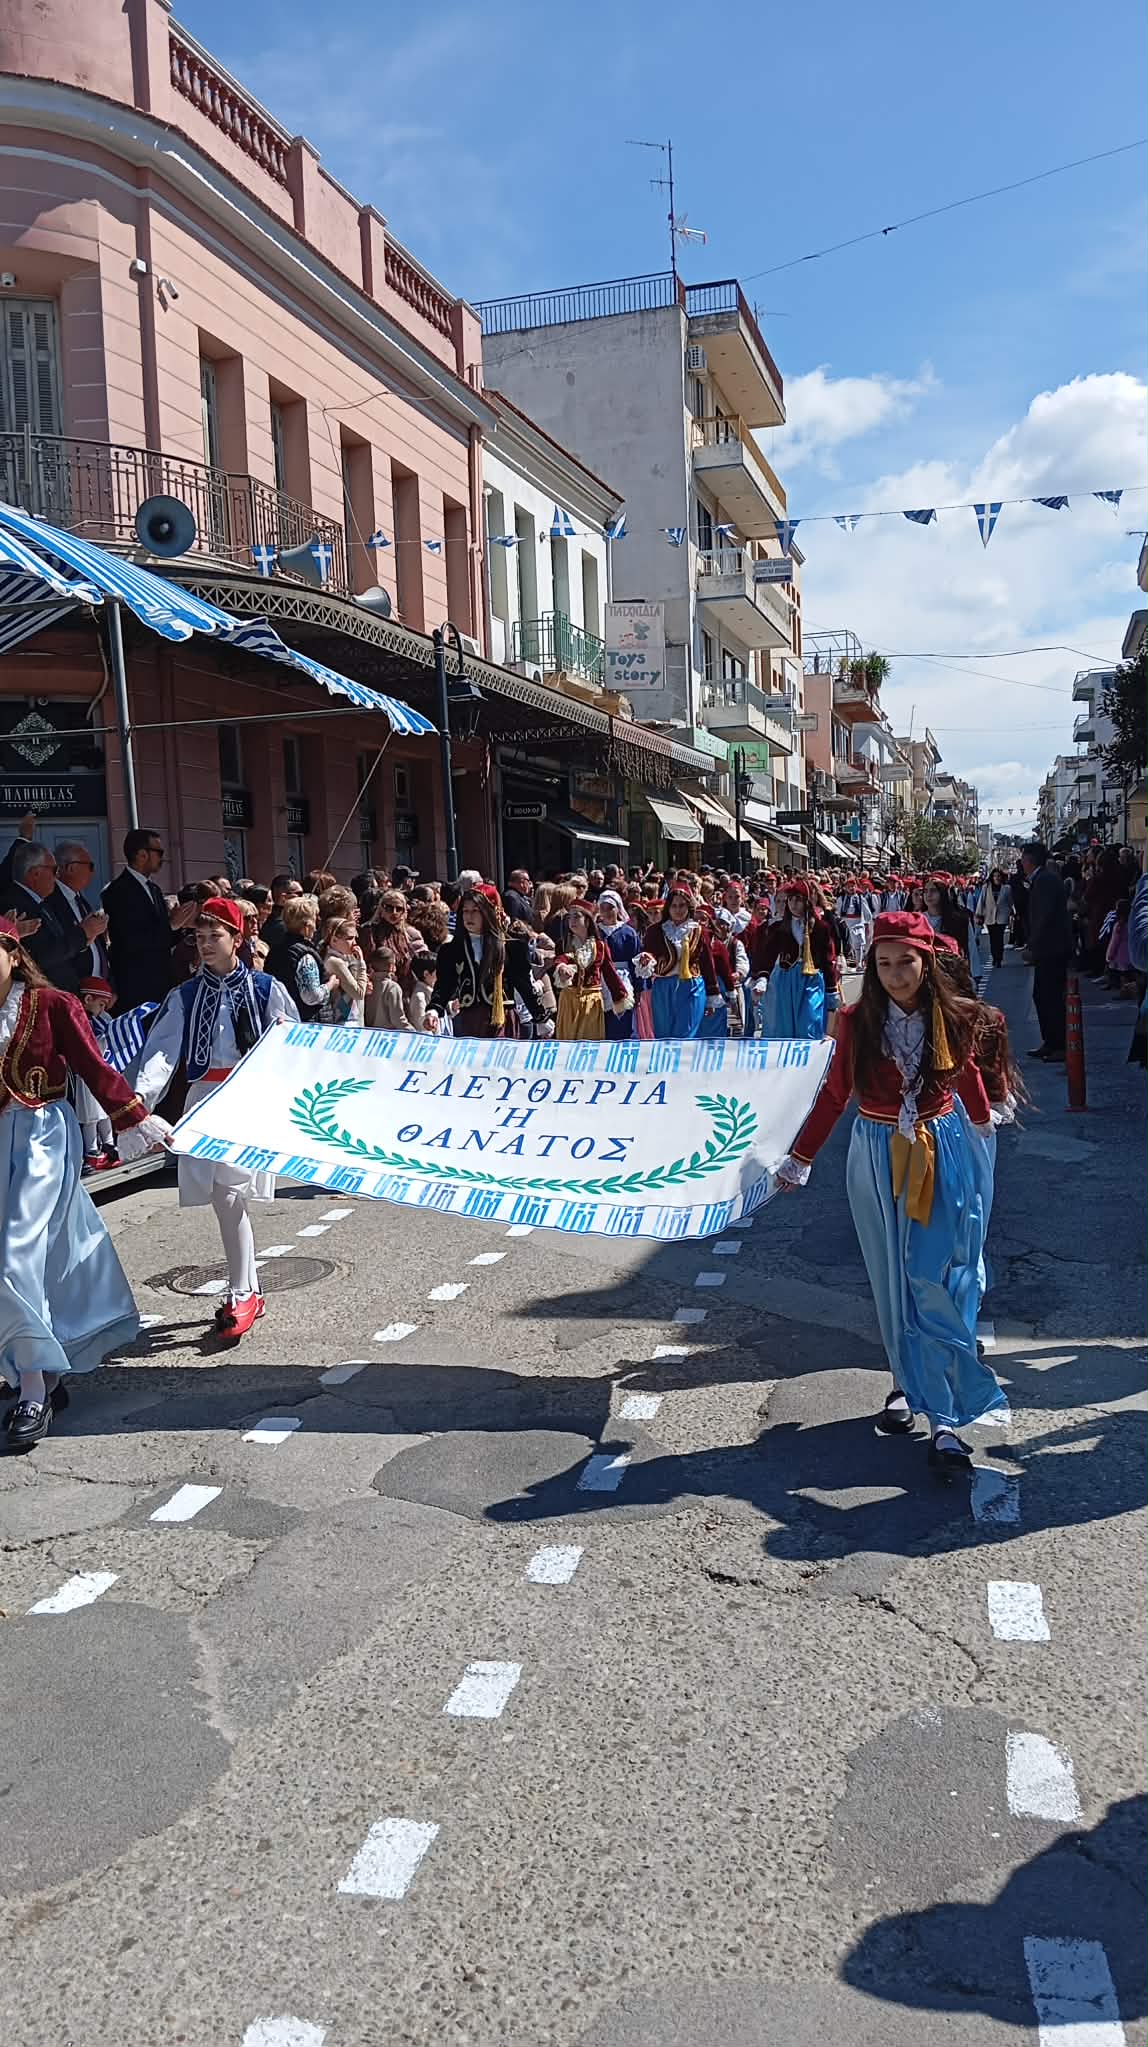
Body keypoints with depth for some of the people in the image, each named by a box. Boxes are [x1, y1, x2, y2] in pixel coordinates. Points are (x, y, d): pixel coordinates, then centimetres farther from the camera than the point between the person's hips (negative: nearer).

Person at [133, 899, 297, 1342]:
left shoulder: (266, 989, 5)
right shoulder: (184, 997, 11)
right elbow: (163, 1050, -3)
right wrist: (142, 1092, -19)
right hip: (205, 1099, 4)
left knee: (227, 1194, -15)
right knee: (225, 1199, 5)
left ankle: (241, 1295, -5)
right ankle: (249, 1291, 20)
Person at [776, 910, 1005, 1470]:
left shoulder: (954, 1018, -8)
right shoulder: (857, 1021, -7)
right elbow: (835, 1093, 3)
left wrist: (981, 1123, 28)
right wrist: (799, 1159, 8)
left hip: (943, 1156, -1)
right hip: (877, 1160, 1)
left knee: (936, 1281, -7)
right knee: (893, 1280, 9)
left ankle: (945, 1417, -5)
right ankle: (908, 1382, 24)